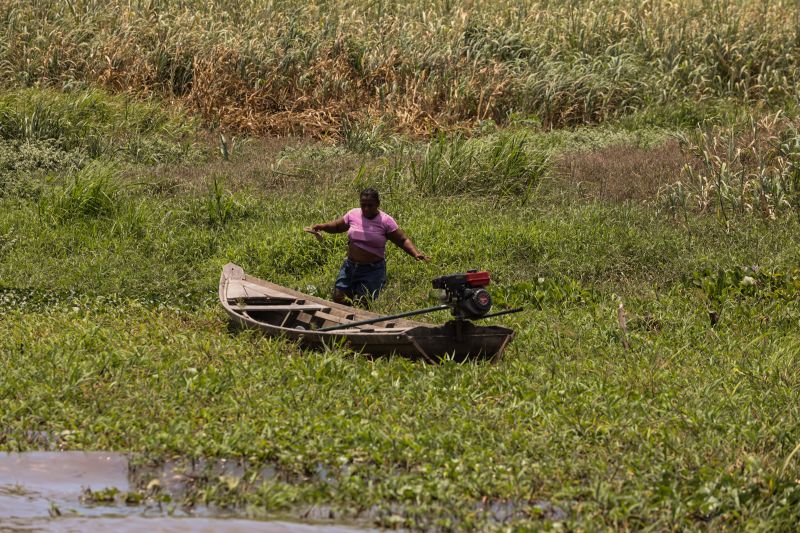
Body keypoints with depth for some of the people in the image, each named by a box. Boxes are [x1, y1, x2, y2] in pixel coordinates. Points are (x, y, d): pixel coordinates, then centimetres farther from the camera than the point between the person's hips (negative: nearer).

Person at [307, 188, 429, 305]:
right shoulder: (353, 215, 0)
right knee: (338, 299, 1)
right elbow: (337, 226, 17)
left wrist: (415, 253, -22)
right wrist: (322, 227, 0)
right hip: (350, 266, 4)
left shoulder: (385, 221, -10)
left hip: (372, 270, -4)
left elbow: (403, 240, -7)